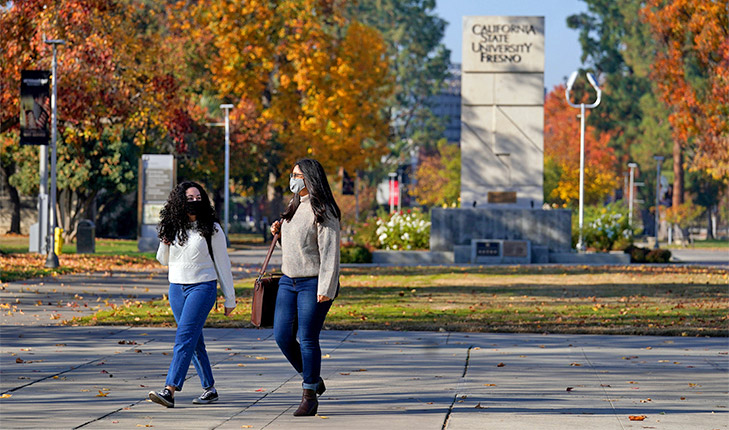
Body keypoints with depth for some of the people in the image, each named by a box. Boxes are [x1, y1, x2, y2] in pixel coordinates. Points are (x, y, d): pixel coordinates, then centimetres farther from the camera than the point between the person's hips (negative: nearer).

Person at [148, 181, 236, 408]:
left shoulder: (211, 228, -4)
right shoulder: (172, 228, 7)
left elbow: (222, 263, 0)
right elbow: (164, 260, 17)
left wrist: (230, 298, 1)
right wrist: (165, 244, -5)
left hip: (203, 287, -5)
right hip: (176, 287, 5)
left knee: (185, 337, -16)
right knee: (195, 341, 10)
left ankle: (170, 391, -24)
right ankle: (209, 389, 20)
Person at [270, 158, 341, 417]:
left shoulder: (322, 212, -13)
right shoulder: (294, 207, 13)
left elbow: (330, 252, -17)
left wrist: (325, 289, -22)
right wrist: (279, 231, 7)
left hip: (313, 284, -8)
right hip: (288, 281, 8)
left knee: (308, 339, -6)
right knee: (282, 336, 4)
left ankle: (310, 396, 5)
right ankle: (313, 379, 24)